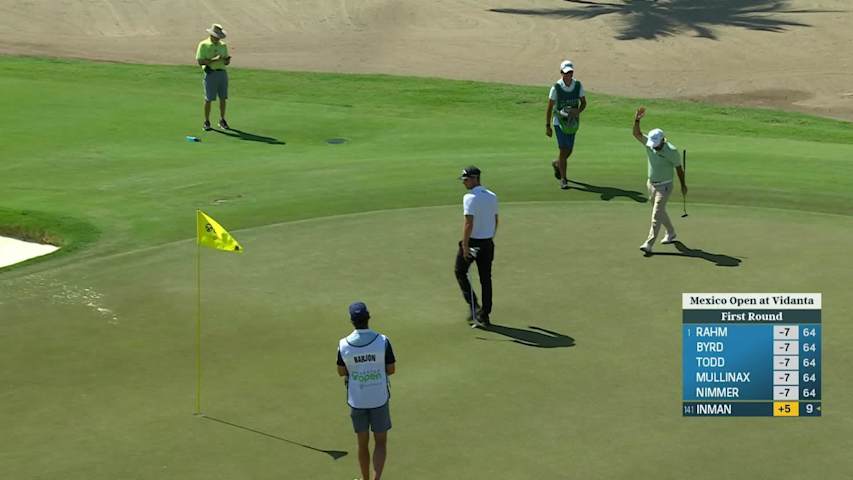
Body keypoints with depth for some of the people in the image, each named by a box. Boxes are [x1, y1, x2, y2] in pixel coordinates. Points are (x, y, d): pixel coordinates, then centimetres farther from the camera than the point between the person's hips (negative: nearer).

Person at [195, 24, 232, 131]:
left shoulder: (223, 45, 11)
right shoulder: (203, 45, -4)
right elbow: (200, 61, -11)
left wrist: (227, 60, -10)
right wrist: (215, 59, -20)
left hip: (222, 73, 4)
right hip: (210, 73, -4)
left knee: (223, 98, 5)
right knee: (208, 99, -3)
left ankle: (222, 121, 17)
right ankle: (206, 122, 7)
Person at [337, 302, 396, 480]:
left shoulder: (344, 345, -12)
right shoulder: (383, 341, -15)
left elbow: (341, 372, 2)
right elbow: (391, 369, -5)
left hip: (357, 400, 1)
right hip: (379, 399, -1)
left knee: (363, 444, 16)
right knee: (381, 442, 12)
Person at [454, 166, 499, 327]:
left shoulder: (470, 197, -16)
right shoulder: (492, 196, 8)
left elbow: (468, 223, -22)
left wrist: (465, 245, -22)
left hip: (472, 241, -6)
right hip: (488, 243, 7)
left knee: (460, 271, 13)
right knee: (486, 278, 10)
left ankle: (473, 305, 2)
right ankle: (484, 315, 11)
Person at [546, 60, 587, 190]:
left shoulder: (578, 85, -7)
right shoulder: (556, 87, -15)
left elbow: (583, 102, 3)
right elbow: (549, 107, -8)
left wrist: (578, 110, -20)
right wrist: (547, 126, -8)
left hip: (572, 122, 4)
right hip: (559, 121, -4)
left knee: (569, 151, 13)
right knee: (564, 150, -12)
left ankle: (557, 164, 46)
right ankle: (563, 179, -3)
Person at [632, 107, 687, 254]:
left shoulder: (671, 151, -21)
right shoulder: (649, 143, -8)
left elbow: (679, 168, -10)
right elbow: (637, 133, -17)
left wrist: (683, 185, 0)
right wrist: (637, 120, -34)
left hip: (664, 186, -6)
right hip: (651, 184, 6)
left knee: (656, 215, -12)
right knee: (660, 212, 21)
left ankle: (649, 244, -16)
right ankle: (671, 234, 43)